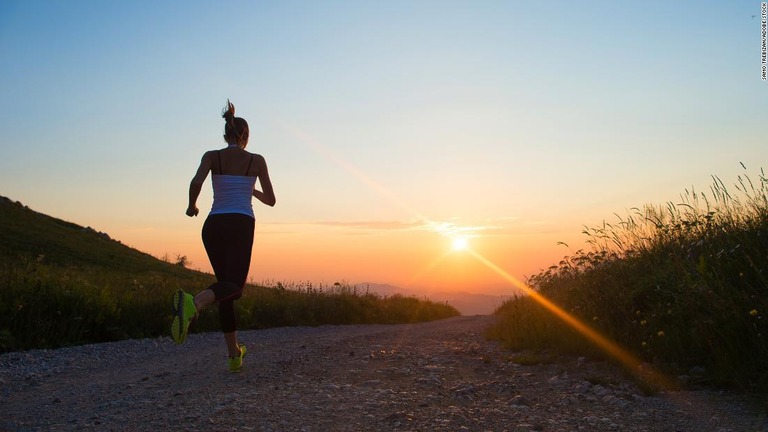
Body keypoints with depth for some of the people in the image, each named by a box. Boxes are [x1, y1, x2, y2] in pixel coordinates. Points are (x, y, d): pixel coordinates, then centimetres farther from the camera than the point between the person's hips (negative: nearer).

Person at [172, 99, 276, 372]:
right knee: (234, 285, -13)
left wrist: (192, 206, 9)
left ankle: (234, 354, 14)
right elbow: (270, 200, 13)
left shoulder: (212, 156, 10)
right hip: (241, 224, -3)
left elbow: (196, 182, -10)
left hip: (213, 225, 3)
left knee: (224, 283, 12)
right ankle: (194, 303, -49)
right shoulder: (257, 160, 9)